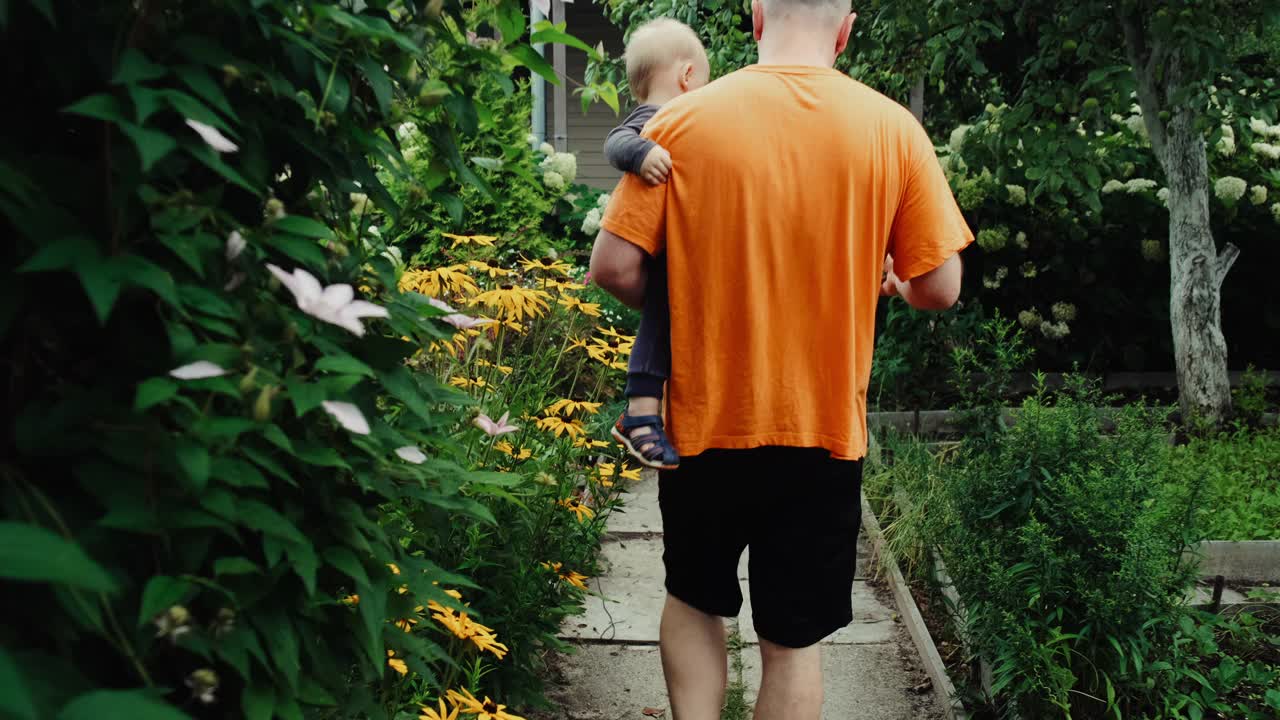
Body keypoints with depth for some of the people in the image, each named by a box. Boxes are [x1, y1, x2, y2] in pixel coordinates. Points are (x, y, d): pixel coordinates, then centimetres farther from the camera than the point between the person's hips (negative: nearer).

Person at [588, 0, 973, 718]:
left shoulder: (683, 120, -9)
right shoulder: (892, 127, -7)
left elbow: (614, 267, -10)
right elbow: (940, 287, -5)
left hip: (705, 422, 0)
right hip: (824, 431, 0)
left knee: (694, 601, 25)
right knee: (794, 640, 14)